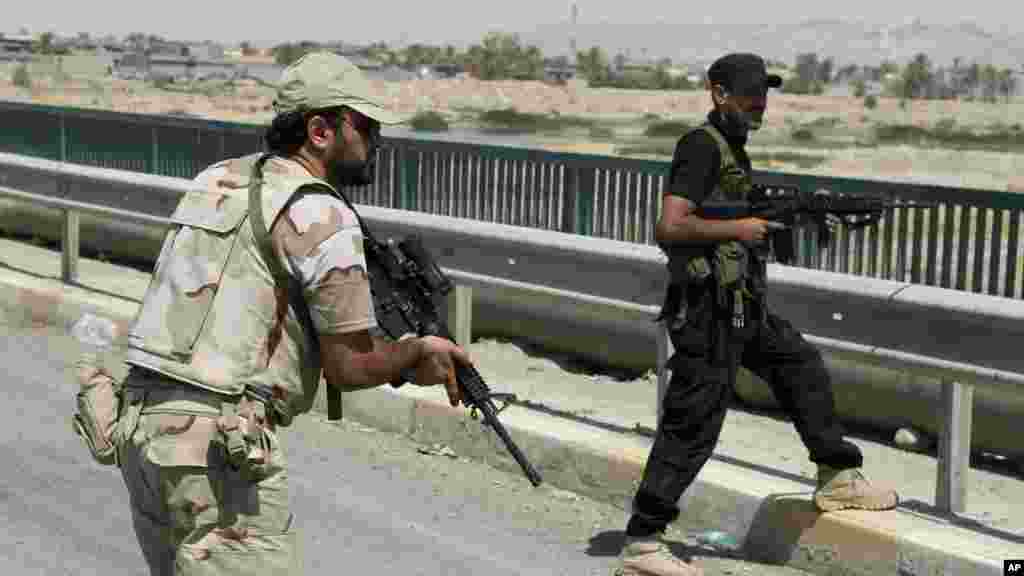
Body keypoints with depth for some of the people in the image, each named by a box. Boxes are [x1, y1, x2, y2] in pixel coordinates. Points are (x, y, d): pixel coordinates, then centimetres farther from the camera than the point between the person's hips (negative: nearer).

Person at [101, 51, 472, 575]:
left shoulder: (217, 181, 16)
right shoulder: (321, 216, -9)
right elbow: (349, 367, -9)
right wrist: (417, 351, 12)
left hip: (142, 427, 9)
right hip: (217, 450, -9)